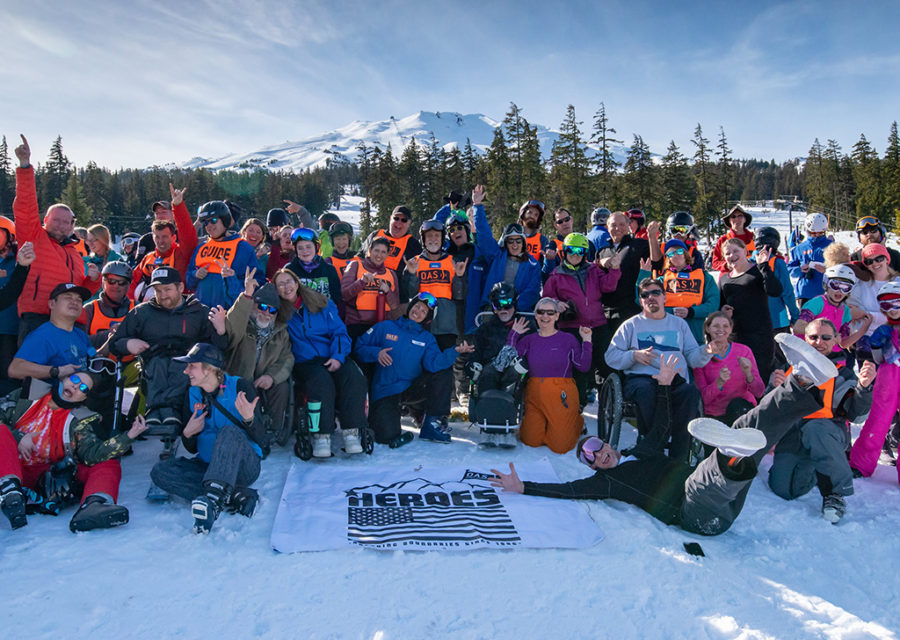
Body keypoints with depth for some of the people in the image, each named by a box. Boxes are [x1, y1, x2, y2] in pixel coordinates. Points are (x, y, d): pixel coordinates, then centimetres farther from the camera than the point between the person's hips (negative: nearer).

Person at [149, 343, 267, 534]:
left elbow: (260, 437, -10)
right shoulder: (192, 395, 7)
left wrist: (249, 418, -32)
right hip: (208, 466, 5)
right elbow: (193, 448, 13)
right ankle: (237, 496, -27)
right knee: (160, 470, -18)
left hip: (244, 466, -5)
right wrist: (187, 434, -10)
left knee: (229, 431, -33)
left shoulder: (240, 386, -7)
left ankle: (213, 501, -48)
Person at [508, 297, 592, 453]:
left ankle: (576, 420, 25)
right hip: (534, 396, 3)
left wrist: (586, 341, -12)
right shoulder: (529, 340, 9)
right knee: (531, 441, -5)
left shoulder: (568, 339, 2)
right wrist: (514, 334, 1)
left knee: (560, 446, -6)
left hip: (562, 396, -3)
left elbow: (583, 366, -5)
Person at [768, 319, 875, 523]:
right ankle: (809, 472, 23)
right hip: (791, 437, 3)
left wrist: (864, 386, -19)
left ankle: (835, 493, -23)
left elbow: (855, 414, -3)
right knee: (783, 489, -11)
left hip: (830, 435, -3)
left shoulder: (842, 373, 11)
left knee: (815, 428, -38)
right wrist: (775, 387, -11)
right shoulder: (791, 367, 15)